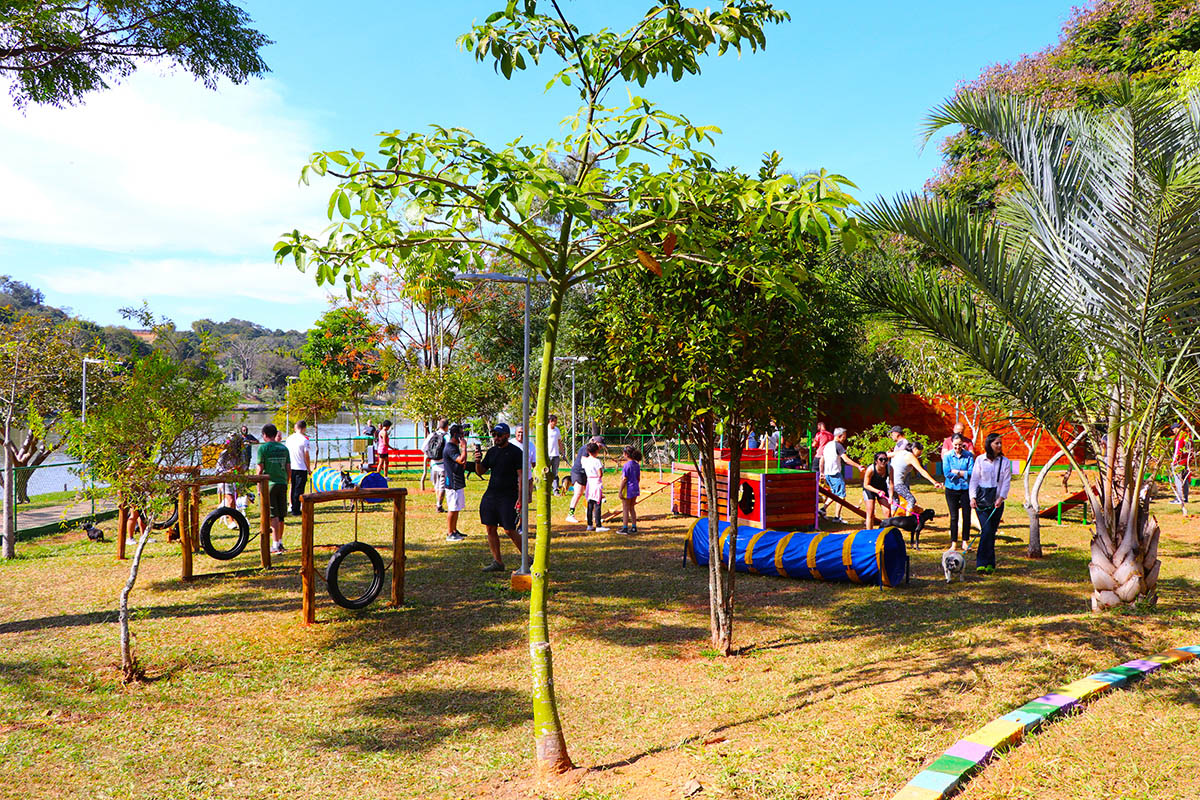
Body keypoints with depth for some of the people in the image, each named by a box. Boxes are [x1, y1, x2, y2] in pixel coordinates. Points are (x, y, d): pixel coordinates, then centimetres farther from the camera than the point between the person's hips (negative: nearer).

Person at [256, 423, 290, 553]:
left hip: (269, 484, -4)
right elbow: (288, 469, 9)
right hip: (282, 484, 4)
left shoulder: (263, 448, -6)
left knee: (273, 515, -3)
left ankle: (276, 545, -5)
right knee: (280, 515, 13)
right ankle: (280, 542, 21)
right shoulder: (284, 448, 9)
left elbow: (260, 470, -6)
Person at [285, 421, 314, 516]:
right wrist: (309, 469, -2)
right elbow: (306, 456, -12)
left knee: (293, 488, 17)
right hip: (301, 468, -6)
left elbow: (286, 453, 12)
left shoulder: (289, 438, 5)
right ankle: (296, 509, 0)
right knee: (299, 490, -1)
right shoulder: (304, 440, -13)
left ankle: (293, 507, 22)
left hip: (291, 468, 6)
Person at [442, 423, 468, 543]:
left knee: (456, 509, 15)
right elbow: (462, 460, -29)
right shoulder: (449, 448, -17)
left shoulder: (455, 447, 16)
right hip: (452, 483, -10)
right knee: (452, 509, -5)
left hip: (458, 482, 10)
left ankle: (454, 530, 24)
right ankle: (449, 534, 0)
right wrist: (464, 447, -20)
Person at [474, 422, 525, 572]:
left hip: (508, 496, -7)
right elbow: (480, 472, 17)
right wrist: (477, 461, -5)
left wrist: (520, 498, -16)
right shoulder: (492, 451, 13)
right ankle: (497, 562, 15)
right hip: (491, 494, 7)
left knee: (510, 530, -7)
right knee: (490, 529, 5)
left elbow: (521, 476, -10)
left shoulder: (515, 451, -6)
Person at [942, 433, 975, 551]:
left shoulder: (969, 455, -2)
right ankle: (954, 543, 10)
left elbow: (971, 473, -10)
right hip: (952, 489, -1)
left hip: (966, 489, 1)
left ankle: (965, 542, 17)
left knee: (966, 516, 4)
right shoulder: (947, 456, -3)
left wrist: (956, 472, -12)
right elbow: (947, 473, -11)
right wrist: (963, 473, -10)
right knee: (954, 517, 2)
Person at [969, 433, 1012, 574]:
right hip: (982, 500, -2)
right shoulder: (980, 460, 2)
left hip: (997, 501, 2)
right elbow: (974, 479, 3)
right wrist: (973, 497, -7)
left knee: (991, 532, 4)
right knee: (986, 530, -12)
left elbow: (1006, 481, 0)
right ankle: (984, 563, -10)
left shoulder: (1005, 462, 5)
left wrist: (1001, 498, -13)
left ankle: (985, 563, 14)